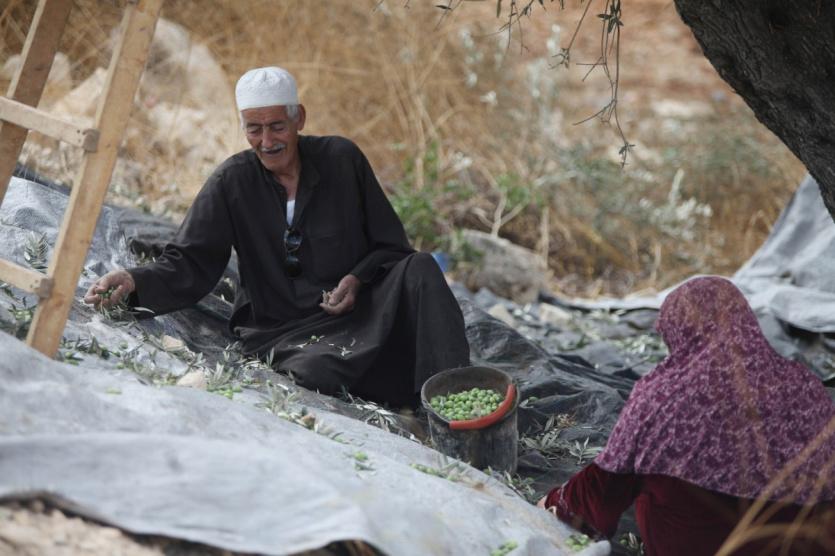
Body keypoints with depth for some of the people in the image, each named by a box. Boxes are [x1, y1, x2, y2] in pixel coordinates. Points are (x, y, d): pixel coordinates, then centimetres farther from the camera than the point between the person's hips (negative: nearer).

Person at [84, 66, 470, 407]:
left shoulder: (341, 159, 2)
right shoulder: (232, 183, 0)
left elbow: (391, 244, 9)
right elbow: (188, 265, -5)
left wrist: (358, 279, -12)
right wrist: (135, 282, -26)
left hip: (358, 308, 2)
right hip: (282, 332, -2)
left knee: (419, 269, -25)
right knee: (319, 373, -37)